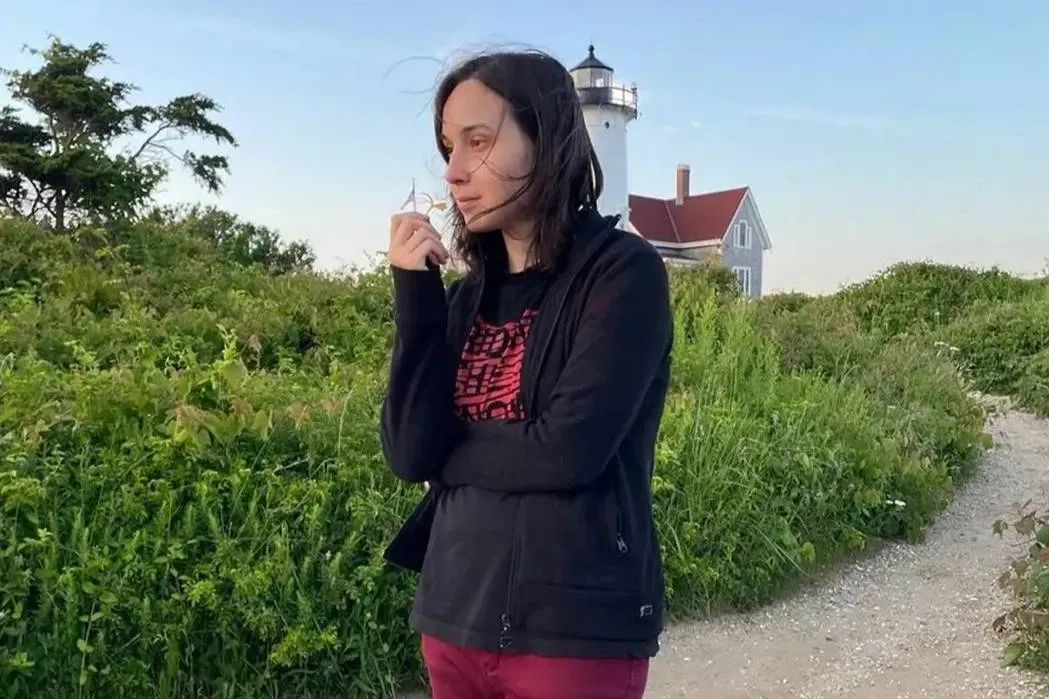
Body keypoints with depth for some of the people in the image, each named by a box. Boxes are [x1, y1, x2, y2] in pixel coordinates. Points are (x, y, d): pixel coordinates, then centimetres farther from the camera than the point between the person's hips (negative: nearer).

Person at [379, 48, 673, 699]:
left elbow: (567, 450, -21)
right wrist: (414, 292, -10)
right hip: (456, 614, 6)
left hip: (577, 628, -5)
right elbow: (409, 453, -4)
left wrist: (450, 449, -4)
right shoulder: (469, 294, 5)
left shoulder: (623, 271, -11)